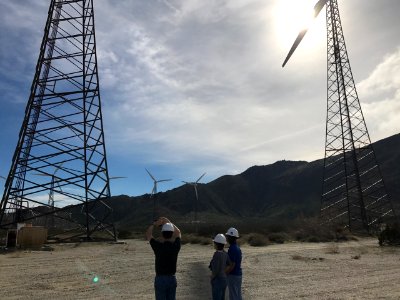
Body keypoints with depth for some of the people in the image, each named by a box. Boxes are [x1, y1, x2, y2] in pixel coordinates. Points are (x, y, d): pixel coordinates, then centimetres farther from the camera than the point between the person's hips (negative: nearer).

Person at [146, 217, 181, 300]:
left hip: (160, 279, -3)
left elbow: (148, 234, 2)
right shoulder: (176, 246, -7)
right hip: (172, 278, 3)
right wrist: (168, 222, 15)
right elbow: (178, 232, 14)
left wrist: (155, 224, 11)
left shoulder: (158, 246, -15)